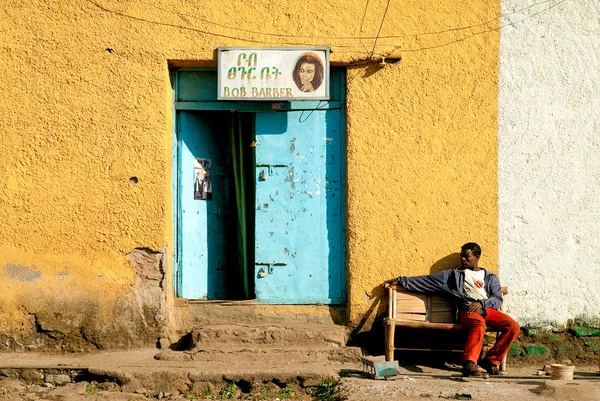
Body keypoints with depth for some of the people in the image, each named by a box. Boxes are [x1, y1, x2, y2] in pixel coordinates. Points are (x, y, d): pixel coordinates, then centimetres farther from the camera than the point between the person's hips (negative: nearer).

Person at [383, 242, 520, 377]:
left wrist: (481, 303, -9)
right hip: (467, 311, -2)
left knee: (513, 326, -26)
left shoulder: (491, 277, 26)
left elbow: (498, 299, 12)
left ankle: (491, 360, -15)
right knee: (479, 325, -39)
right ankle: (469, 362, -49)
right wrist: (399, 281, 15)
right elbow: (426, 280, 21)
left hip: (488, 309, 2)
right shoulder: (454, 275, 24)